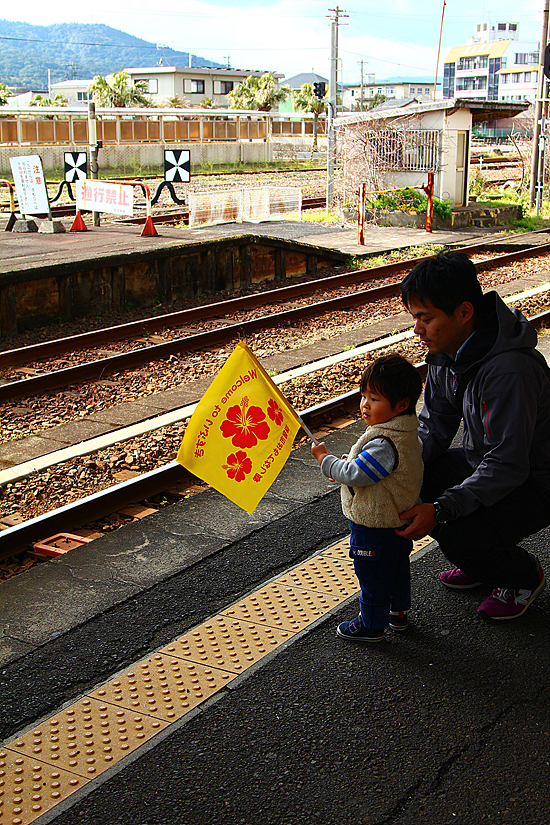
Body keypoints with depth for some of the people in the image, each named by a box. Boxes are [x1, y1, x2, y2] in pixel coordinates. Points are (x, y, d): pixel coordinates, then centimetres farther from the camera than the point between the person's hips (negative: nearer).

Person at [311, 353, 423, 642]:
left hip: (375, 526, -10)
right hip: (400, 520, 10)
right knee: (398, 569, 26)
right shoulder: (407, 432, 0)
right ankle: (398, 612, 44)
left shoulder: (384, 444, -32)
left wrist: (325, 459, -18)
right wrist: (346, 467, 6)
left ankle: (371, 625, 25)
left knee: (373, 578, 9)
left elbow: (356, 475, -31)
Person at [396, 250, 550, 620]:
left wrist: (440, 511, -36)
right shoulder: (447, 350, -6)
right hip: (484, 461, 9)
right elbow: (434, 427, 3)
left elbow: (507, 467, -33)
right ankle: (482, 563, 15)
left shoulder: (509, 371, -34)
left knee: (458, 535, -28)